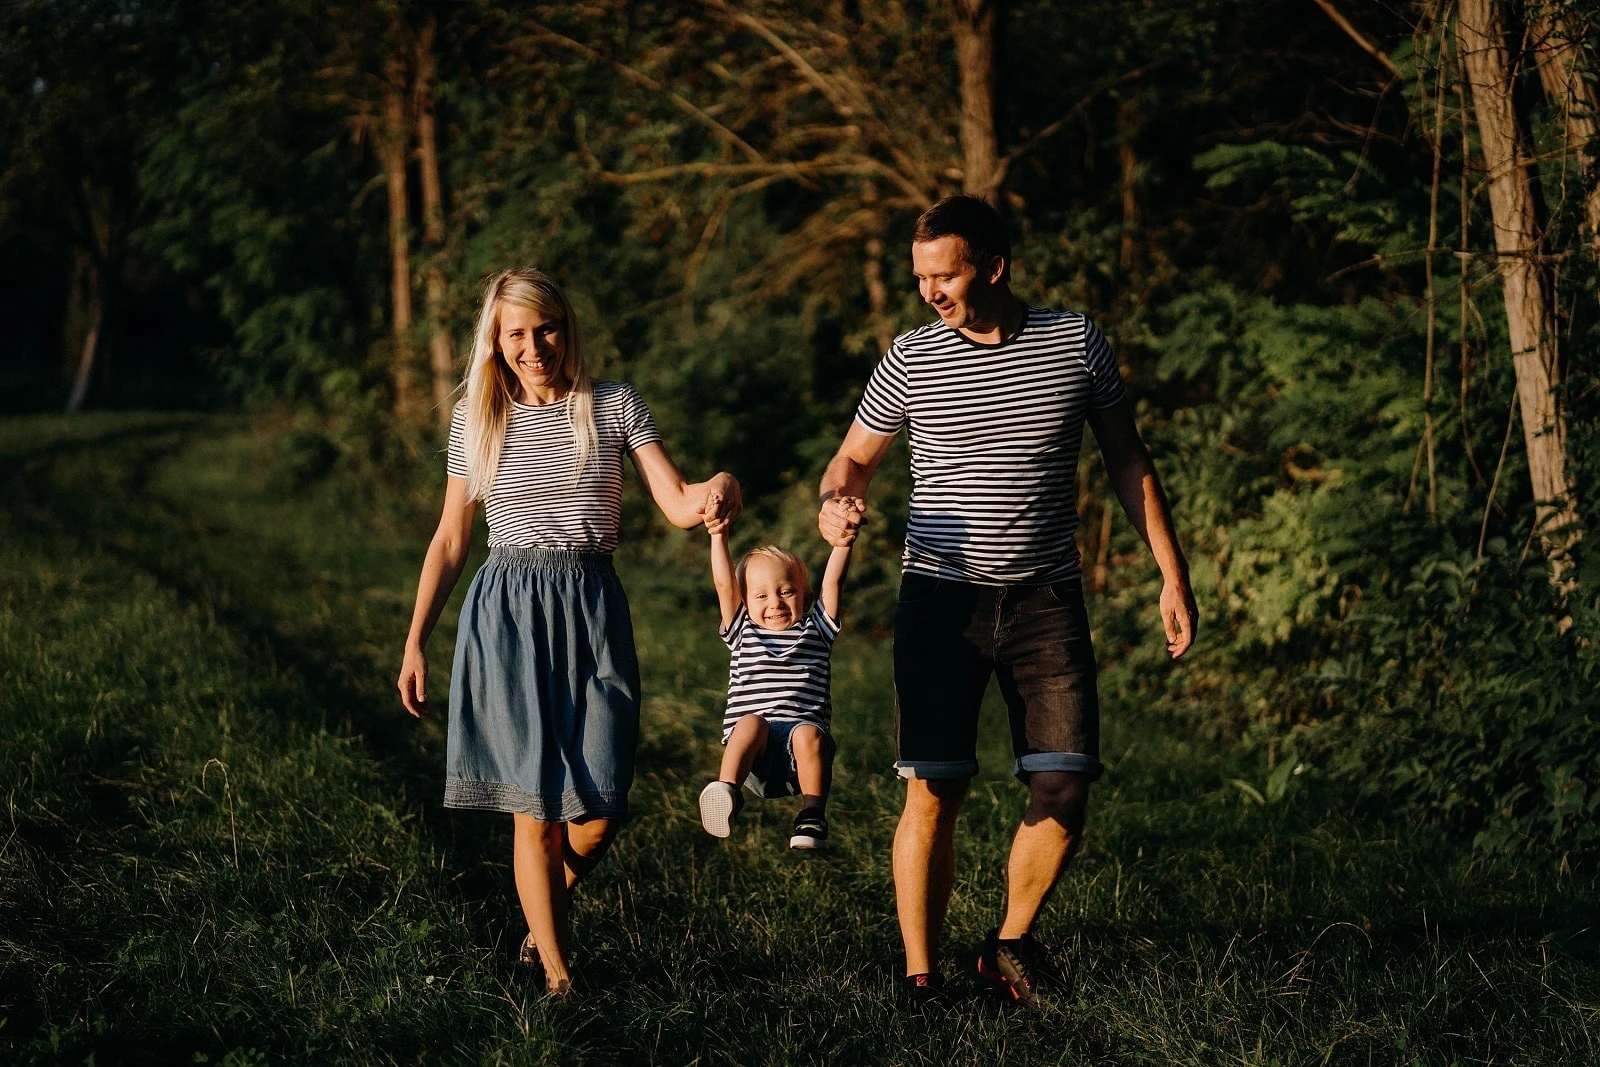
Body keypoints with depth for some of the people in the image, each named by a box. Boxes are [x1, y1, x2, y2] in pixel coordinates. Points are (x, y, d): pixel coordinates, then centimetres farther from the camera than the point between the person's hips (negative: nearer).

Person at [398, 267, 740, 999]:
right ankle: (556, 973, 6)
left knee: (600, 810, -3)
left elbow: (678, 505, -2)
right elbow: (450, 540, 12)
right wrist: (415, 642, 8)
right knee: (537, 806, -5)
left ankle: (547, 910, 29)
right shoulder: (476, 419, 7)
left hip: (593, 613, 1)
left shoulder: (615, 407, 5)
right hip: (507, 614, -1)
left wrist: (719, 490, -26)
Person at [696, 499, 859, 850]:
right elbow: (724, 585, 12)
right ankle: (726, 792, -47)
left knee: (808, 733, -33)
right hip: (751, 747, 0)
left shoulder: (814, 631, 21)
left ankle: (813, 816, -31)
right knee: (751, 722, -32)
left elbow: (832, 581, 10)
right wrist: (718, 535, 2)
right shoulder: (744, 634, 22)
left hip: (800, 739, 0)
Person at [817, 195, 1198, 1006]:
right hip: (940, 600, -1)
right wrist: (834, 505, -12)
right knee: (933, 794, -5)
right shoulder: (911, 359, 1)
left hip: (1047, 601, 1)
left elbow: (1127, 463, 9)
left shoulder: (1075, 343, 1)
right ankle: (920, 978, 5)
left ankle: (1010, 944, 18)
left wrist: (1172, 575, 4)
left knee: (1064, 794, -4)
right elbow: (855, 458, 12)